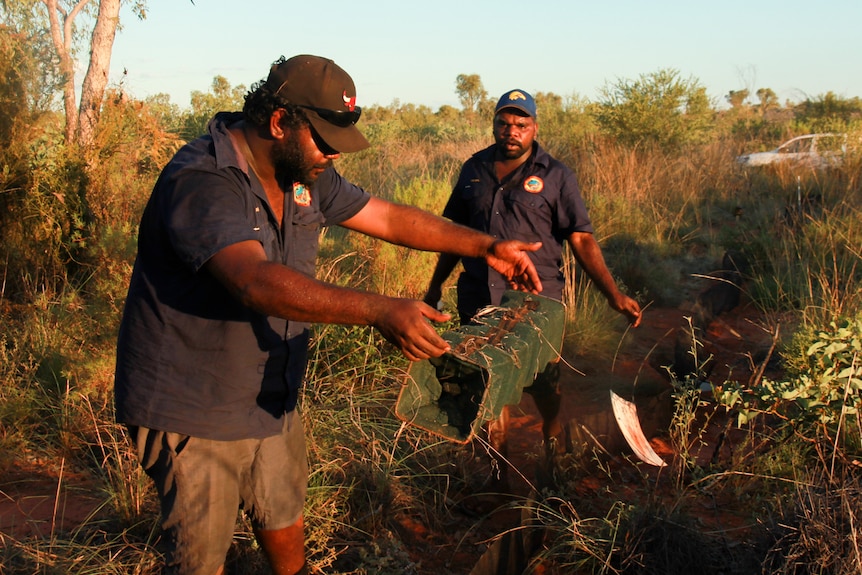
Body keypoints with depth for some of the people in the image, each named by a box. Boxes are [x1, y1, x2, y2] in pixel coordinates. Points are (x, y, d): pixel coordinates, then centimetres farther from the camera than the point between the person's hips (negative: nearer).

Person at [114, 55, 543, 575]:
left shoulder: (305, 173, 1)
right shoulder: (201, 181, -27)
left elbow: (389, 218, 8)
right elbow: (256, 282, -41)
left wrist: (486, 247, 2)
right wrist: (381, 312, -47)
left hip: (272, 397, 7)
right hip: (195, 412, -7)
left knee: (285, 521, 23)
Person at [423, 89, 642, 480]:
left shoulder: (556, 176, -1)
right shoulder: (474, 170, 9)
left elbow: (581, 240, -6)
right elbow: (456, 231, 17)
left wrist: (613, 294, -15)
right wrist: (435, 287, 18)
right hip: (479, 301, 3)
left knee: (542, 387, 3)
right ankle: (500, 473, 24)